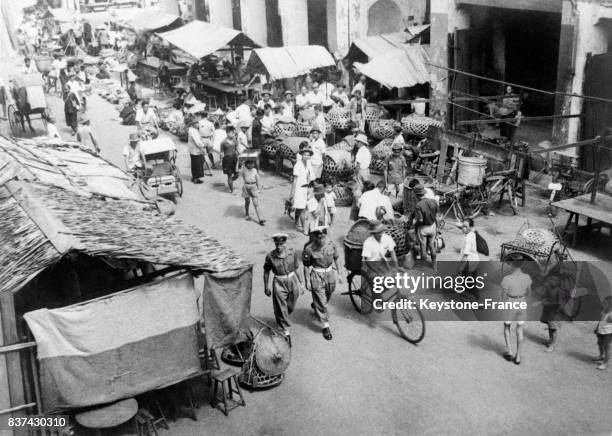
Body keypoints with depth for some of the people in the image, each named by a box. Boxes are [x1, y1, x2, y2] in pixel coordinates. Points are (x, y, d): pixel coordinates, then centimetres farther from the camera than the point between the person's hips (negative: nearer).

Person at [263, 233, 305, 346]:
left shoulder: (293, 254, -8)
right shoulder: (270, 256, -12)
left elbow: (297, 269, 4)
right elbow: (266, 272, 2)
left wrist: (301, 283, 7)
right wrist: (266, 287, 7)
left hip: (292, 281, 2)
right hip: (279, 283, -2)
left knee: (290, 307, 16)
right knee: (281, 308, -3)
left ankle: (282, 321, 46)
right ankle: (287, 332, 6)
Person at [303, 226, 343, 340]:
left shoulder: (331, 245, -8)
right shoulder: (309, 249, -18)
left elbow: (336, 259, 6)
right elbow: (306, 266, -9)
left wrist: (339, 273, 9)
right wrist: (307, 281, -7)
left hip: (330, 274, 4)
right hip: (316, 276, -4)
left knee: (327, 297, 23)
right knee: (321, 302, 1)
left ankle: (315, 306, 55)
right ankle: (325, 326, 13)